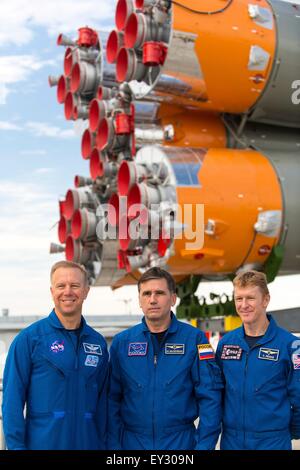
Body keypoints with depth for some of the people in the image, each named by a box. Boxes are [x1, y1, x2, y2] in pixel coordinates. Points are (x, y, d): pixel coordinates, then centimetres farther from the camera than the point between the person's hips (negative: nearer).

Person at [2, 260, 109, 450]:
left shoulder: (98, 342, 6)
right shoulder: (28, 338, -7)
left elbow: (102, 399, 10)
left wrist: (103, 442, 5)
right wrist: (16, 445, -13)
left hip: (88, 442, 4)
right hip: (41, 442, -3)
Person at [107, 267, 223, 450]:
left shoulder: (194, 339, -5)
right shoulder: (121, 342, 1)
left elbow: (209, 398, -7)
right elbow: (112, 399, 2)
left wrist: (204, 445, -12)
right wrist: (114, 444, -3)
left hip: (181, 442, -1)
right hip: (132, 442, 2)